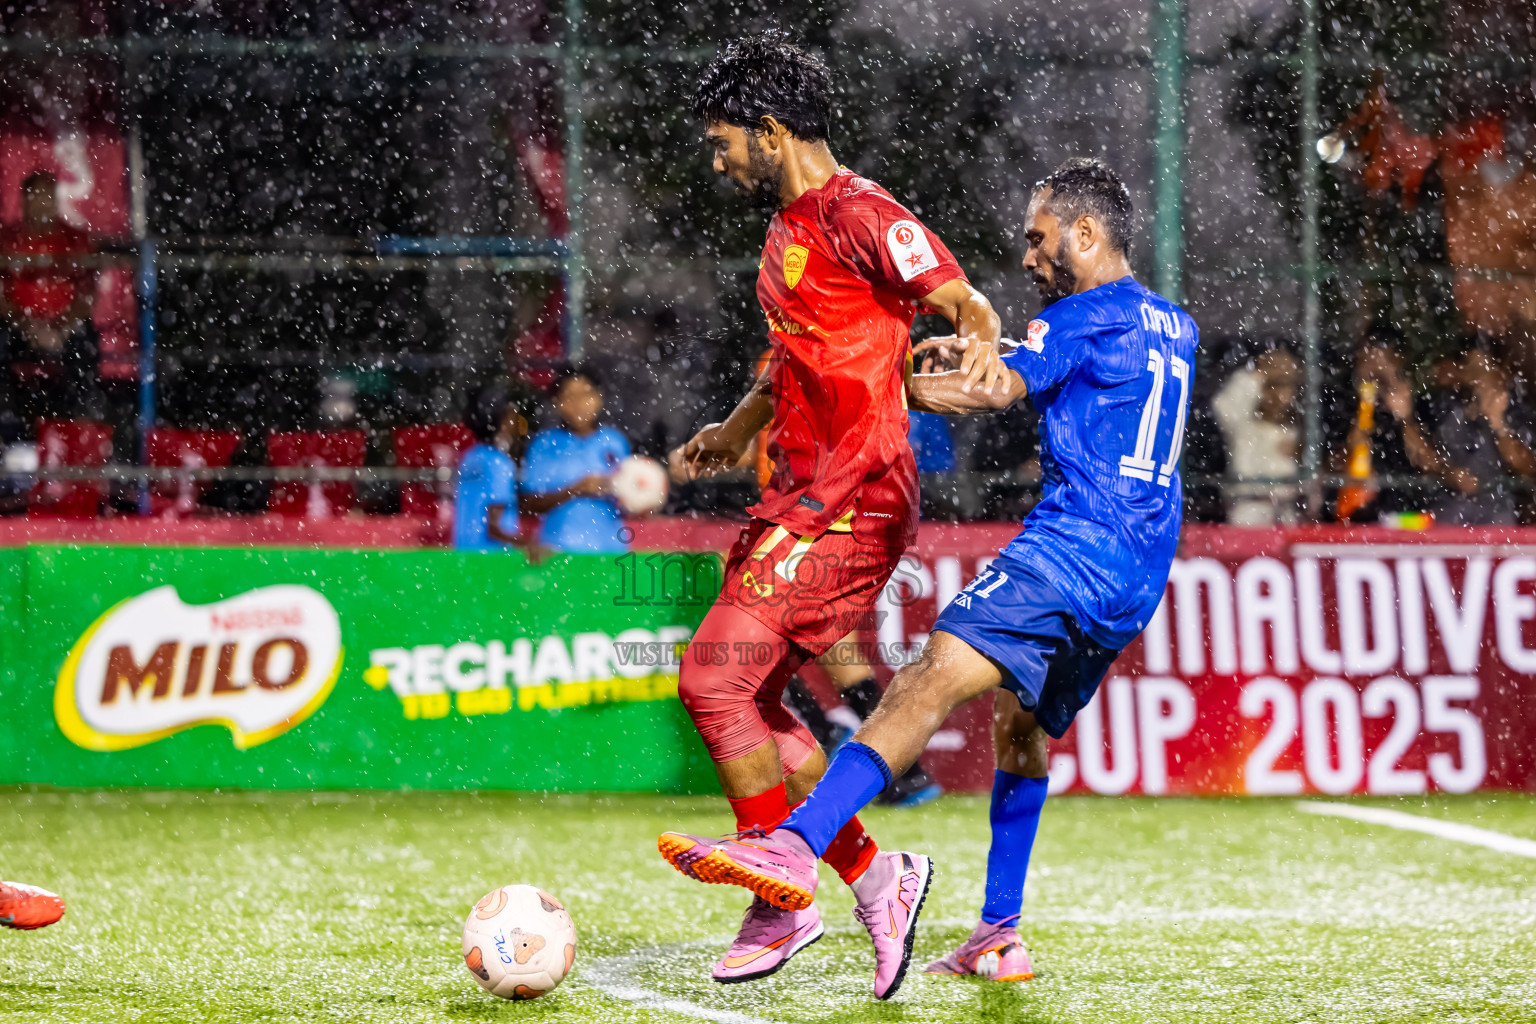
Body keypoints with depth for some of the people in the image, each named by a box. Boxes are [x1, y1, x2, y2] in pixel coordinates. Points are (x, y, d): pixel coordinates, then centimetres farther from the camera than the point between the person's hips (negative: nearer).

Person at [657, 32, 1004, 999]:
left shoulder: (859, 216, -13)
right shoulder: (789, 226, 18)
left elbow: (968, 304, -19)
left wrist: (981, 349, -40)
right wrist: (735, 431, 25)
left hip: (851, 503, -10)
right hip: (804, 497, 10)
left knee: (715, 678, -13)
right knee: (748, 696, 9)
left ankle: (782, 901, -1)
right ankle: (874, 876, 14)